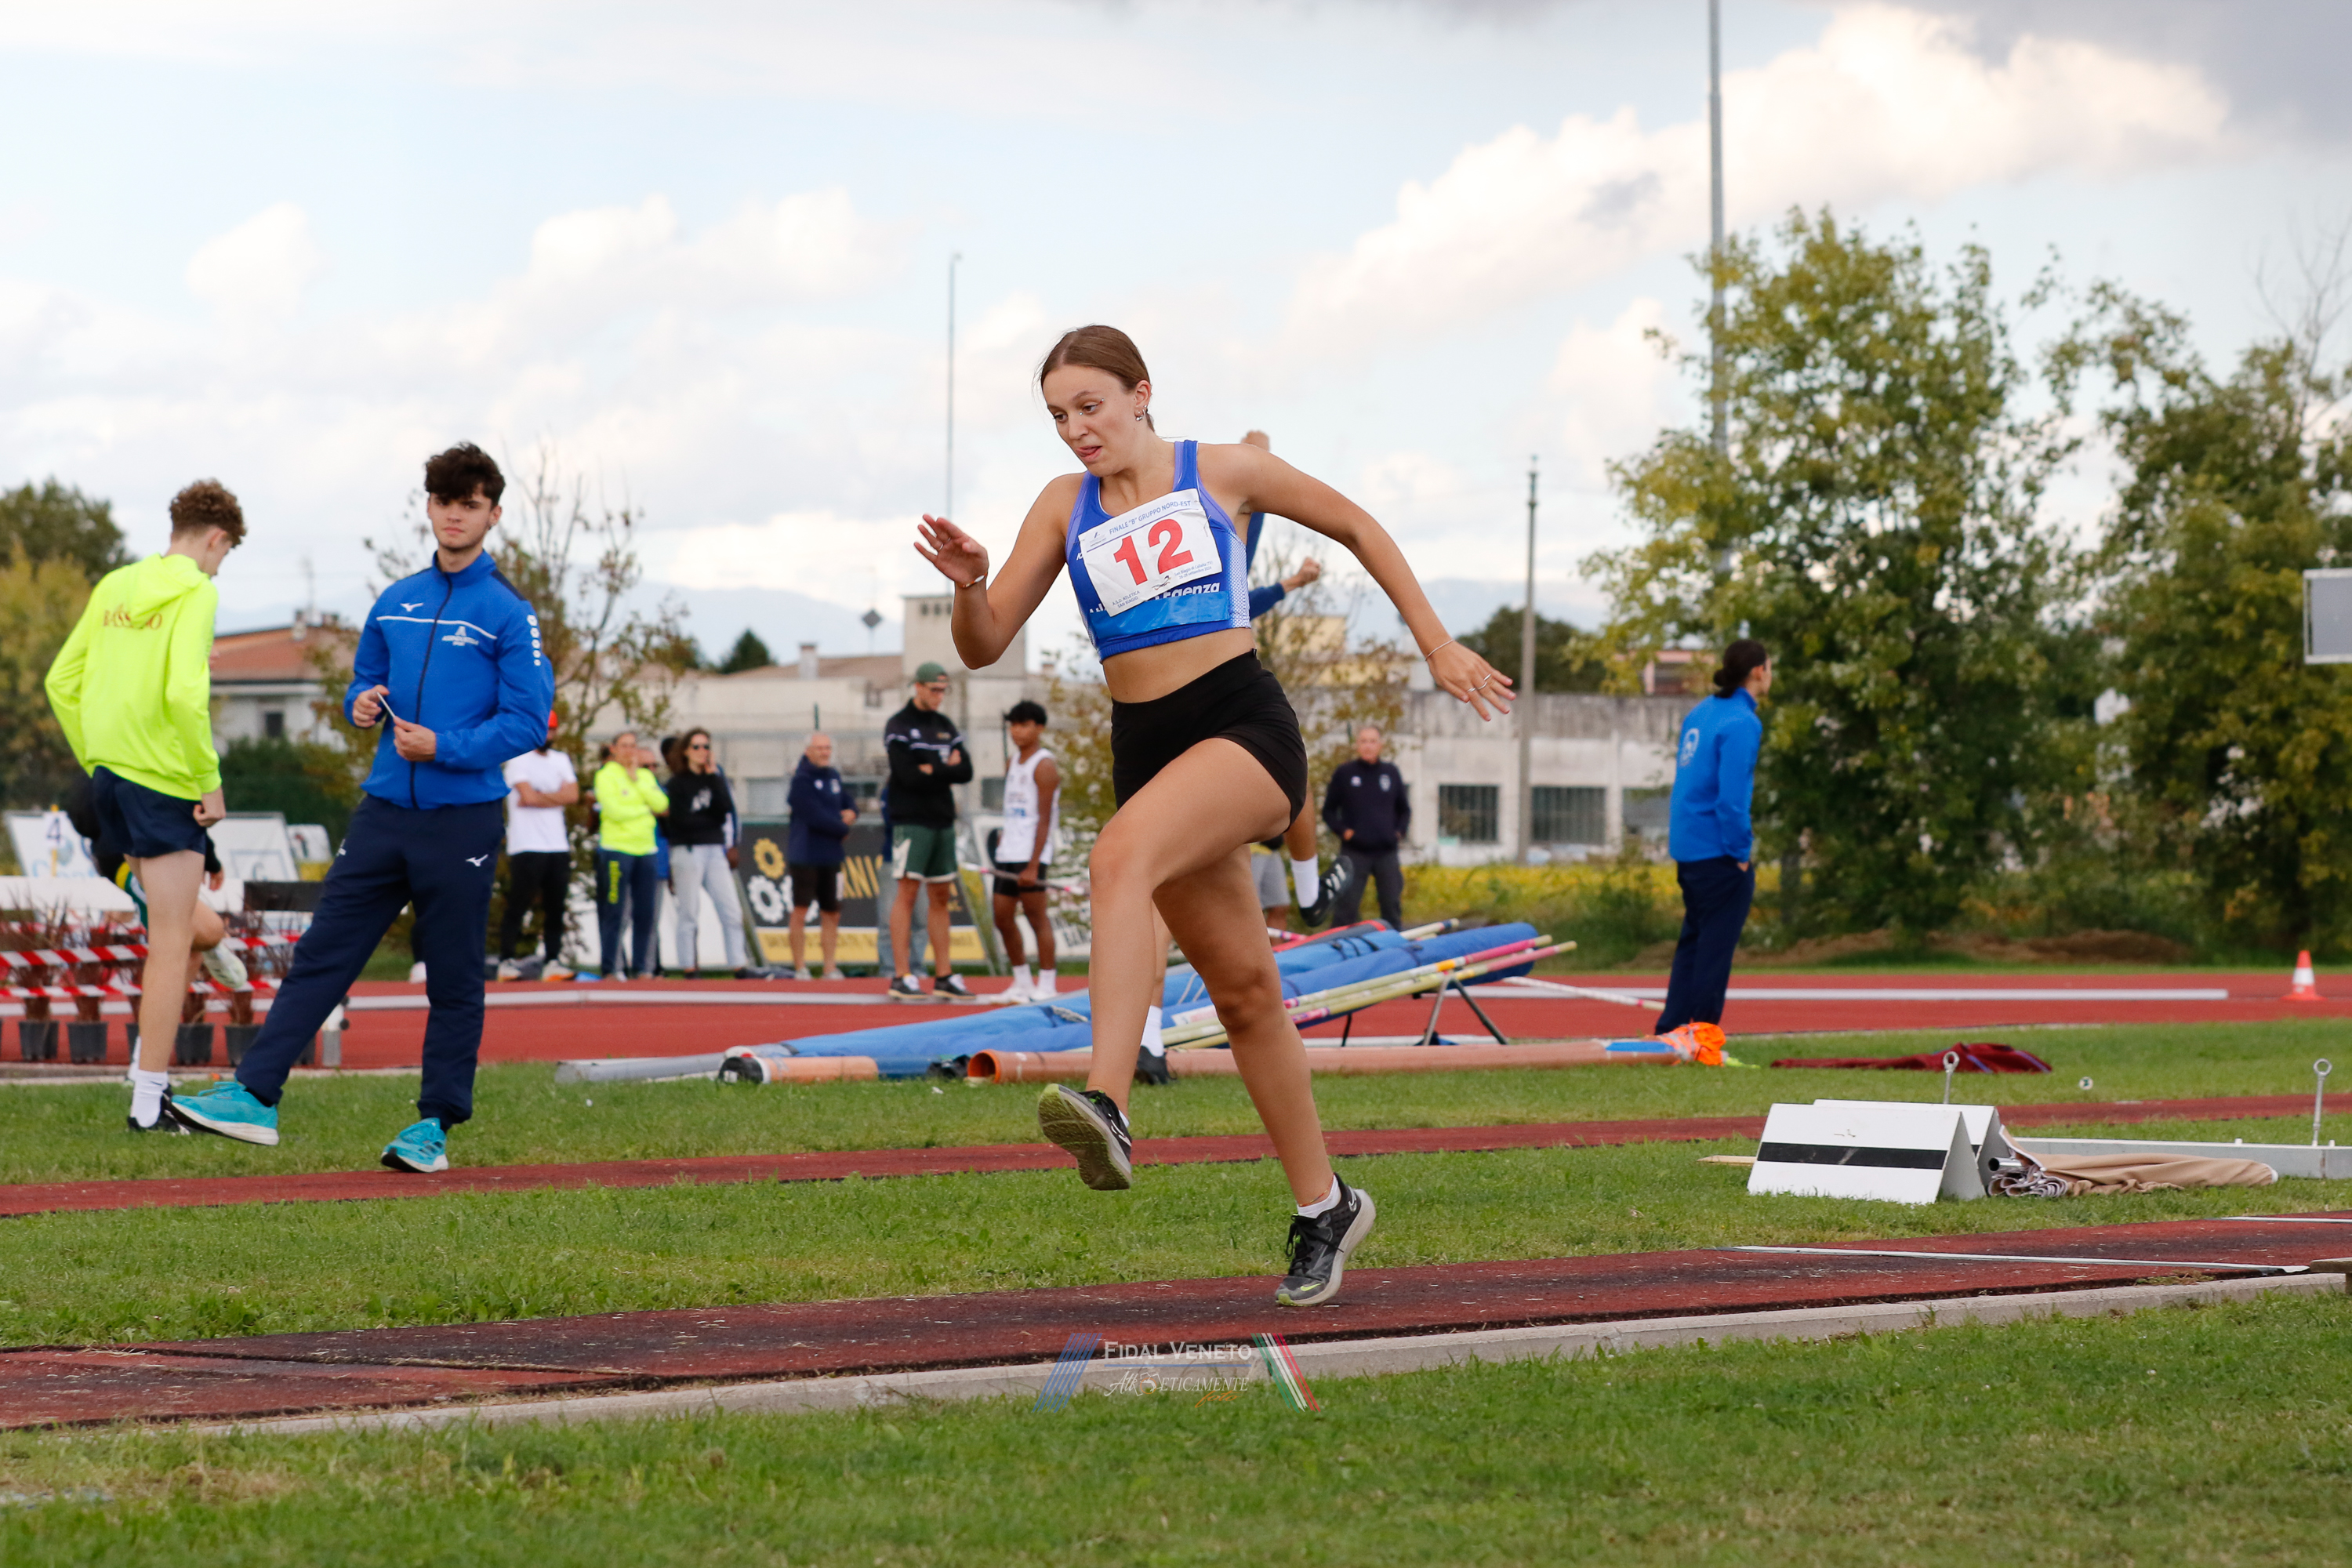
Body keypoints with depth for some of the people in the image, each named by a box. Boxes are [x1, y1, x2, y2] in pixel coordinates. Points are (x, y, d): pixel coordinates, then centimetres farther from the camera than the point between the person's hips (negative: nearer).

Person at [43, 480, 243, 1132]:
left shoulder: (115, 586, 12)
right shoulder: (195, 592, -10)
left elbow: (61, 681, 14)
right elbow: (184, 693, -22)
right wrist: (210, 780, -14)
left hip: (109, 778, 8)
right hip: (164, 783, -8)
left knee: (182, 927, 21)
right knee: (172, 943, -2)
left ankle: (150, 1061, 17)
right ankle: (149, 1101, -2)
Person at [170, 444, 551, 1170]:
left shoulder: (508, 613, -5)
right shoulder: (395, 602, 12)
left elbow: (527, 721, -11)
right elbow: (363, 681, 24)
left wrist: (444, 747, -20)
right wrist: (362, 704, 0)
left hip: (461, 822, -5)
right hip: (384, 811, 5)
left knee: (453, 981, 3)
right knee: (321, 954, 0)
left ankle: (437, 1123, 11)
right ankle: (254, 1095, -2)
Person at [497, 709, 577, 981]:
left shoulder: (561, 760, 16)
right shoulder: (518, 759, -3)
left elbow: (572, 795, 1)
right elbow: (528, 795, -16)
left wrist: (539, 797, -6)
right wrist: (555, 796, -3)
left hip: (558, 846, 6)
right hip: (526, 846, -6)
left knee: (556, 907, 4)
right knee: (517, 905, -6)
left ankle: (552, 962, 6)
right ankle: (507, 961, -3)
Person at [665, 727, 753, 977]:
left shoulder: (715, 778, 14)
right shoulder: (677, 783, 0)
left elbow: (725, 810, -2)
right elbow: (680, 820, -11)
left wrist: (713, 777, -5)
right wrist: (711, 820, 1)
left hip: (715, 851, 5)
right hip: (687, 851, -5)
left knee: (732, 911, -2)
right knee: (689, 914, -3)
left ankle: (739, 967, 0)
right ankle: (689, 970, 1)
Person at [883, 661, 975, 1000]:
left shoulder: (946, 726, 15)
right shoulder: (898, 727, -4)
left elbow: (966, 772, 5)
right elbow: (909, 775, -16)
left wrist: (933, 770, -8)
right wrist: (946, 768, -6)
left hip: (943, 821, 7)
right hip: (911, 820, -7)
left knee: (941, 896, 8)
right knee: (907, 892, -9)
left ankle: (943, 976, 12)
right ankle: (902, 977, -11)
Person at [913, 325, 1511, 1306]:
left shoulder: (1221, 473, 3)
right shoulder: (1064, 507, 11)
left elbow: (1355, 527, 15)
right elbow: (983, 648, 8)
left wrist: (1437, 645, 14)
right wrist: (968, 586, -14)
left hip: (1244, 722, -5)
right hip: (1145, 745, 5)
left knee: (1122, 855, -34)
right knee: (1241, 988, 9)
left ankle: (1106, 1105, -49)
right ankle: (1323, 1205, 22)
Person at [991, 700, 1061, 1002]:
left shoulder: (1044, 766, -10)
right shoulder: (1013, 763, 16)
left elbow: (1044, 820, -14)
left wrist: (1033, 866, -20)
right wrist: (1005, 835, 12)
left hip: (1030, 854, -8)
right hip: (1007, 852, 8)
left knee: (1036, 915, -6)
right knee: (1003, 915, 8)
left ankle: (1046, 985, -1)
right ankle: (1022, 982, 18)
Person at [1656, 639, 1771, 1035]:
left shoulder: (1701, 712, 12)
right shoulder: (1741, 723, -16)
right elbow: (1732, 797, -22)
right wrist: (1741, 853, -13)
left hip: (1687, 849, 9)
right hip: (1718, 852, -9)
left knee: (1693, 940, 17)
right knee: (1716, 947, -2)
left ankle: (1670, 1030, 17)